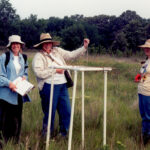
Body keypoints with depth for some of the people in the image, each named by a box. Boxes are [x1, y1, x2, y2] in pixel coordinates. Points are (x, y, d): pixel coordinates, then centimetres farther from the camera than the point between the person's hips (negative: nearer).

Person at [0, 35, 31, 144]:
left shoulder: (23, 58, 13)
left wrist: (25, 77, 1)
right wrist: (9, 83, -21)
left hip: (19, 93, 6)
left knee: (17, 119, 11)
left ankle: (15, 143, 23)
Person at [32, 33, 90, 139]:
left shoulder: (58, 51, 15)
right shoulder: (38, 57, -1)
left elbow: (72, 55, 17)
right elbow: (39, 73, -14)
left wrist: (84, 47, 9)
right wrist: (55, 70, -9)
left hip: (63, 86, 5)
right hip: (49, 86, -5)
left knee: (66, 111, 6)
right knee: (50, 113, 1)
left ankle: (63, 134, 21)